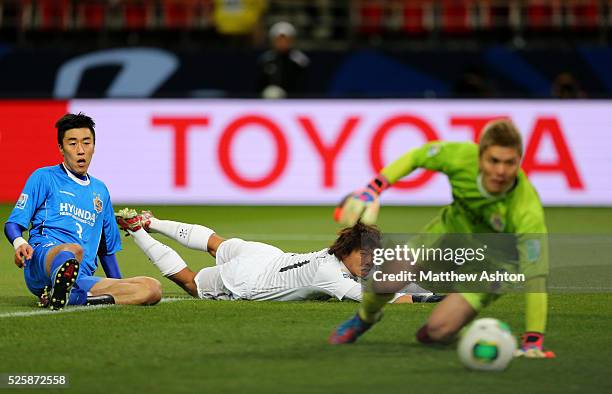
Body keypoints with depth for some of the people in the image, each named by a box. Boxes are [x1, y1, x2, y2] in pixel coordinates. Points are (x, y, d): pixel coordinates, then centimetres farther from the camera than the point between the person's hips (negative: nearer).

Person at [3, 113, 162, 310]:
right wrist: (19, 243, -16)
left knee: (153, 288, -21)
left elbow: (107, 248, 35)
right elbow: (13, 223, 7)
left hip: (82, 278, 5)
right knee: (73, 249, -41)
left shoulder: (100, 190, 29)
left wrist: (119, 286, 27)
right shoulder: (44, 177, 13)